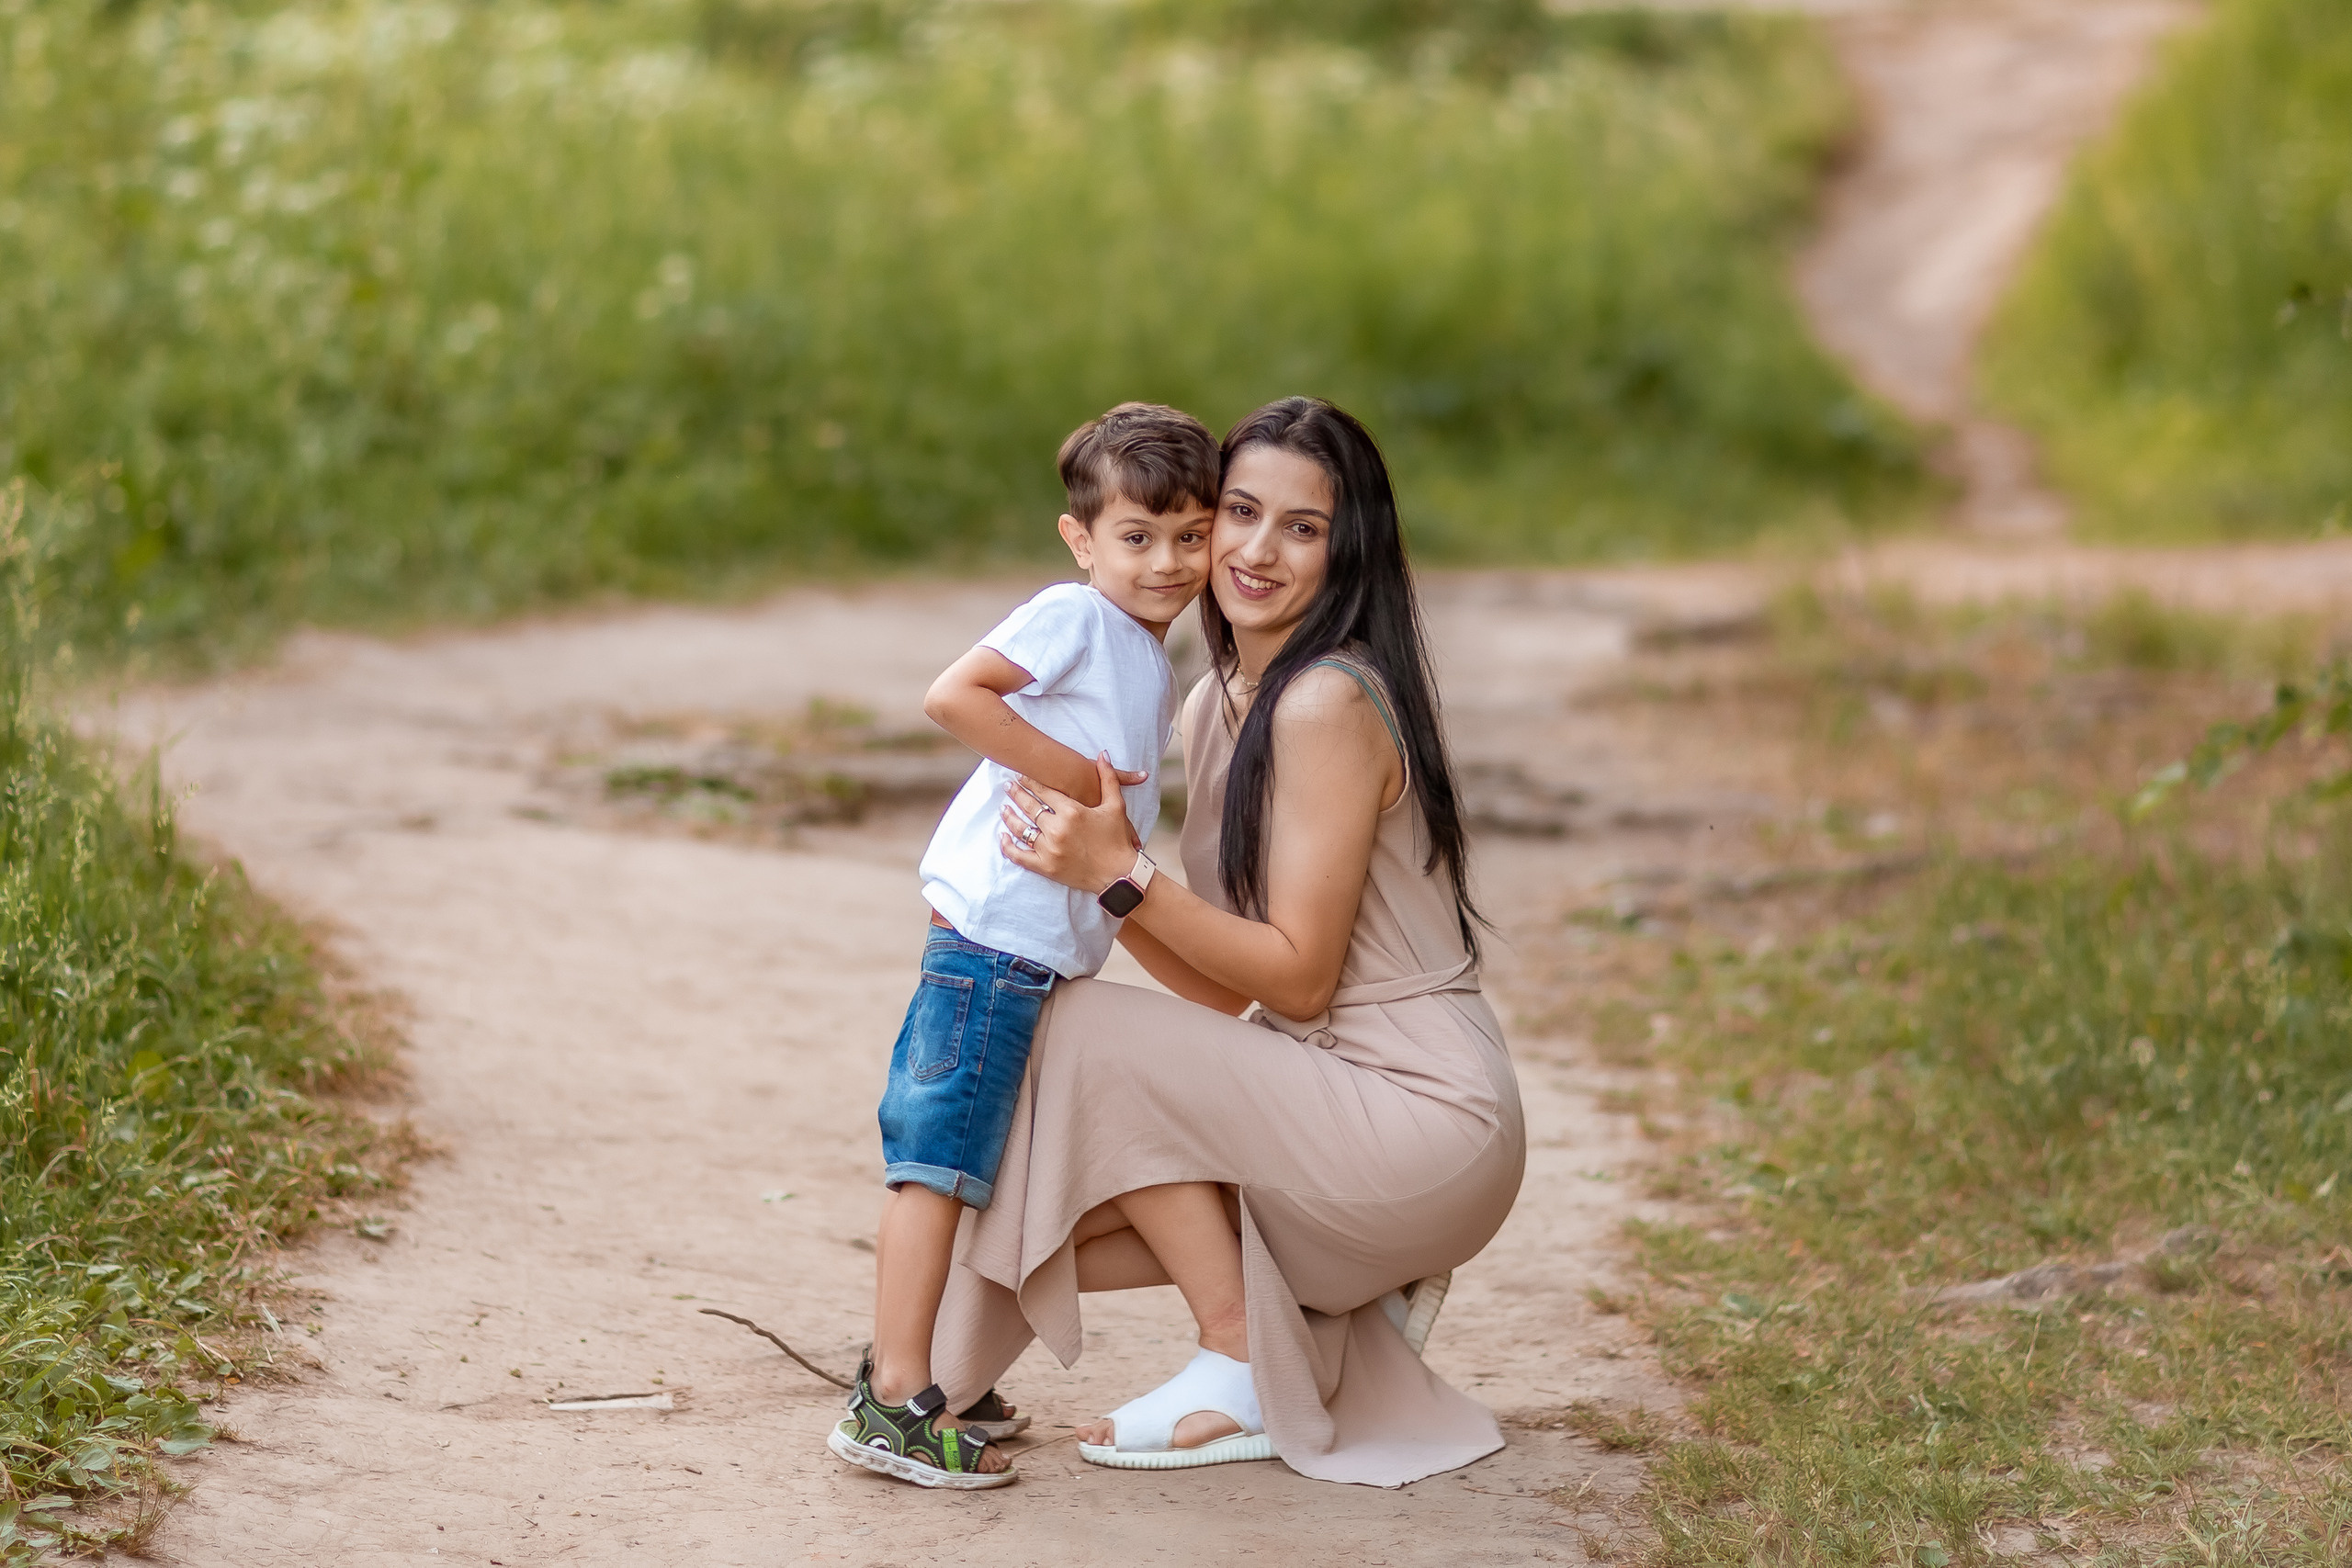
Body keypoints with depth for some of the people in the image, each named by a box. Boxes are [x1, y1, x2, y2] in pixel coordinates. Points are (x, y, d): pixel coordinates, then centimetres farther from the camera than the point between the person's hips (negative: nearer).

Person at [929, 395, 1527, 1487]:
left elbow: (1298, 977, -17)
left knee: (1086, 1034, -17)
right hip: (1330, 1106, 9)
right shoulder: (1214, 705, 10)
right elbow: (1224, 991, 6)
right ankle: (1355, 1301, 14)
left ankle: (1244, 1374, -6)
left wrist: (1124, 878, -22)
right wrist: (1088, 874, -6)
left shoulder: (1331, 702, -17)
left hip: (1428, 1122, -9)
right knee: (1051, 1210, 3)